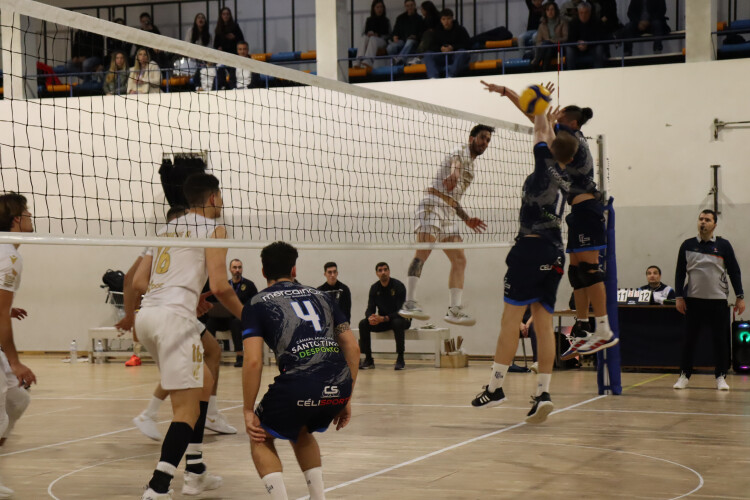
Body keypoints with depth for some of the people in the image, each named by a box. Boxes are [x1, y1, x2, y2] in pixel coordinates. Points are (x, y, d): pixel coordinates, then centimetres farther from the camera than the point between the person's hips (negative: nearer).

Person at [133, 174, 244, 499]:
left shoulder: (168, 229, 24)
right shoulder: (212, 229, 3)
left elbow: (138, 282, 20)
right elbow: (219, 286, -8)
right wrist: (246, 318, 8)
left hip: (147, 314, 8)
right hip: (174, 316, -8)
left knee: (204, 381, 24)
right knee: (187, 408, -8)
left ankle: (195, 473, 25)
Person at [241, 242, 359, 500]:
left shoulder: (256, 305, 12)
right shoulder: (321, 296, 24)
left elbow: (253, 362, -1)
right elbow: (352, 347, 18)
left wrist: (248, 411, 7)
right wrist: (346, 399, 22)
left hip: (298, 385, -5)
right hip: (339, 387, 5)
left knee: (261, 439, 22)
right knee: (301, 433, 34)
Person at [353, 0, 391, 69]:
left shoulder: (386, 21, 18)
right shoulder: (369, 20, 23)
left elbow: (389, 35, 10)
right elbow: (363, 33, 18)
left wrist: (378, 35, -7)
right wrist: (368, 34, -6)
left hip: (382, 41, -2)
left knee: (373, 39, -38)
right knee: (363, 38, -34)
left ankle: (368, 61, -64)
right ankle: (358, 62, -58)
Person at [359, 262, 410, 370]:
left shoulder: (398, 286, -14)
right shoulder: (374, 288, 1)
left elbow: (401, 310, -20)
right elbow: (370, 309, -1)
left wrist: (384, 318, -34)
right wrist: (370, 317, -28)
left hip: (399, 318, -4)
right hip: (381, 321, 5)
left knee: (398, 323, -39)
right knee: (363, 324, -19)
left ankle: (400, 359, -30)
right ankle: (368, 359, -15)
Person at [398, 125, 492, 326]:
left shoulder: (470, 164, 29)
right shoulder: (461, 153, 1)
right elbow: (454, 165, -26)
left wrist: (467, 218, 25)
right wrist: (453, 175, -50)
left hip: (448, 212, 10)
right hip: (433, 204, -10)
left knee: (459, 259, 1)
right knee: (424, 249, -22)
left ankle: (454, 309, 0)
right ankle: (409, 303, -31)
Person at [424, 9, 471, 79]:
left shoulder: (460, 29, 4)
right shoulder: (437, 32, 13)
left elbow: (467, 44, -5)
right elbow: (433, 46, 9)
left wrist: (453, 47, -17)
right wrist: (440, 49, -14)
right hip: (443, 57, 3)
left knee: (462, 53, -37)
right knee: (428, 56, -22)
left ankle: (450, 76, -54)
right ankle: (433, 77, -45)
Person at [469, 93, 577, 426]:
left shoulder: (545, 164, 0)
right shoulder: (564, 181, 17)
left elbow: (541, 131, 16)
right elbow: (551, 137, 37)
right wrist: (551, 124, 50)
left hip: (531, 246, -7)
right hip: (555, 253, 7)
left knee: (511, 317, -7)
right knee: (543, 323, 4)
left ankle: (496, 387, -8)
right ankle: (543, 392, -3)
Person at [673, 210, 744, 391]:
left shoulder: (723, 245, 2)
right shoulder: (687, 245, 5)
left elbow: (734, 272, 4)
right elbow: (680, 273, 7)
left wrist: (740, 297, -1)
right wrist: (679, 297, 0)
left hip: (717, 301, -1)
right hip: (693, 300, 1)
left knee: (720, 340, 1)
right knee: (689, 340, 3)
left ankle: (721, 377, 10)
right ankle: (684, 375, 13)